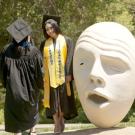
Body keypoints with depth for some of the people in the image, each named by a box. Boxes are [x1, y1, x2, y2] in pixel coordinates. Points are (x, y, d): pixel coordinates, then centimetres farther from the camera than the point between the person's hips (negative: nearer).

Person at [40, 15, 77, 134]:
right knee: (53, 100, -2)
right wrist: (42, 76, -1)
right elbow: (42, 61, 8)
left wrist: (69, 73, -13)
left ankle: (61, 119, 22)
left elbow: (70, 58, -3)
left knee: (63, 99, 3)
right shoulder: (45, 44, 10)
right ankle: (57, 123, 2)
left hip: (63, 75, -2)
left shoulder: (66, 40, 3)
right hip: (50, 76, 2)